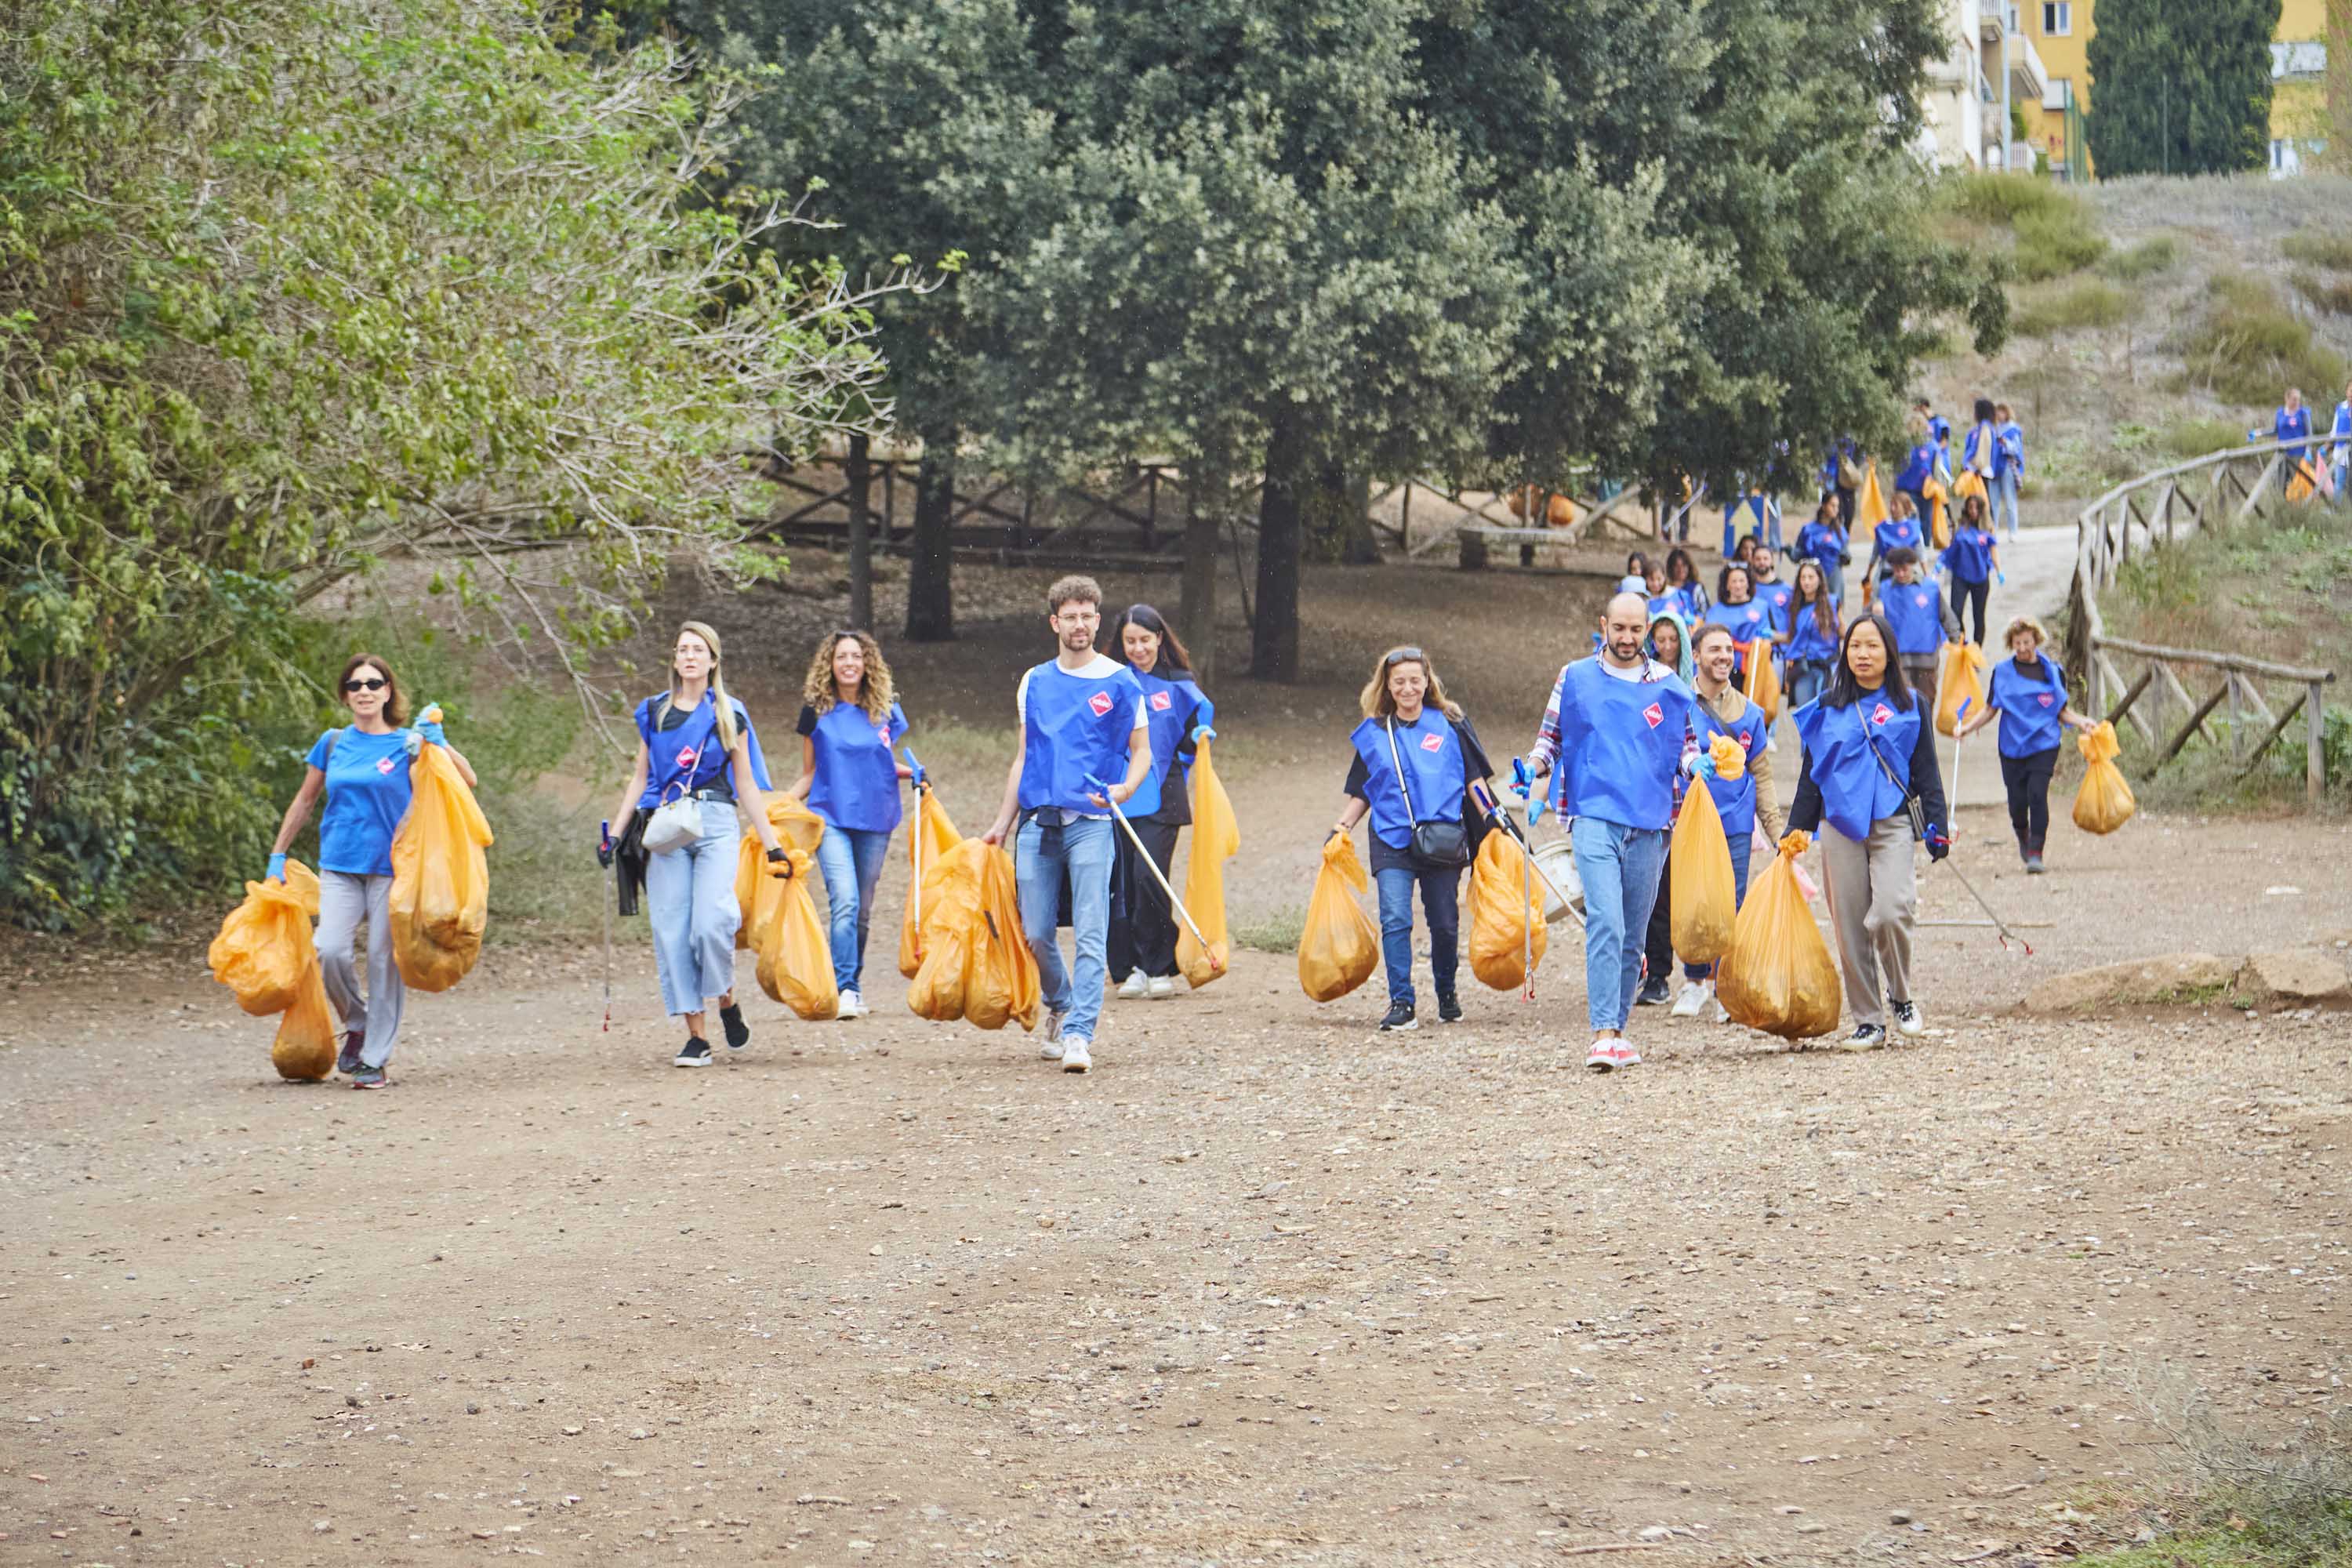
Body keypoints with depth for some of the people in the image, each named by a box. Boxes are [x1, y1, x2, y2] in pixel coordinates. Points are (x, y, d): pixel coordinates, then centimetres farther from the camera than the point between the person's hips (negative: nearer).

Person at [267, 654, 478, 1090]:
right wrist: (278, 856, 18)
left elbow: (468, 781, -5)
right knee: (330, 951, -16)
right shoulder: (332, 744, 8)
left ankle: (375, 1059, 8)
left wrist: (441, 744, -20)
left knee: (385, 961, -2)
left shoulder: (408, 744, 1)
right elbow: (304, 801, 19)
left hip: (392, 868, -2)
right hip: (340, 868, 2)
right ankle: (357, 1024, 12)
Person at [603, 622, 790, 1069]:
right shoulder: (653, 712, 13)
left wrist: (773, 846, 8)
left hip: (716, 824, -2)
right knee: (671, 929, -6)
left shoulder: (728, 714, 8)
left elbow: (747, 785, 11)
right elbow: (640, 777, 17)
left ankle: (727, 1003, 8)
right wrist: (615, 833, 9)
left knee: (711, 922, -19)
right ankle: (696, 1036, -2)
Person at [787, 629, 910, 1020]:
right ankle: (845, 991, -23)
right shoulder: (817, 713, 4)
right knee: (845, 902, -19)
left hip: (875, 819, 3)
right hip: (831, 817, -2)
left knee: (863, 909, 7)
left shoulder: (886, 710, 8)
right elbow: (809, 775, 11)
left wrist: (913, 772, 2)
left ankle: (854, 987, 19)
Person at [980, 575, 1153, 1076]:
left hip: (1091, 823, -4)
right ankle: (1060, 1008, 31)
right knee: (1037, 933, 6)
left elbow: (1141, 752, 7)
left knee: (1090, 935, -10)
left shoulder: (1120, 682, 3)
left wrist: (1124, 789, -14)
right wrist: (1002, 823, 16)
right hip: (1037, 823, 4)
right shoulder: (1034, 683, 14)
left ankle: (1078, 1035, -12)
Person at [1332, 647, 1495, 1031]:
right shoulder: (1373, 734, 10)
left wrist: (1492, 818, -1)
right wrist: (1340, 828, 3)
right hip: (1391, 841, 0)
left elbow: (1474, 780, 9)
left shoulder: (1450, 725, 6)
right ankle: (1402, 1002, -12)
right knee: (1395, 920, -14)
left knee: (1444, 923, 5)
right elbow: (1361, 794, 15)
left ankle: (1447, 994, 26)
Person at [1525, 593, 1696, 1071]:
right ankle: (1603, 1033, -22)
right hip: (1595, 818, -3)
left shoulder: (1668, 685, 11)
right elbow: (1550, 736, 15)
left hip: (1650, 824, 3)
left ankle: (1617, 1030, 19)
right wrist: (1534, 767, -5)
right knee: (1606, 924, -18)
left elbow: (1686, 742, 19)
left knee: (1633, 935, 9)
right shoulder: (1574, 679, 8)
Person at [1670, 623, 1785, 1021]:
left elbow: (1762, 775, 14)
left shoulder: (1749, 712, 11)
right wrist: (1693, 762, -29)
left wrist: (1777, 831, 11)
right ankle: (1695, 980, 18)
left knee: (1732, 908, -3)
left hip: (1735, 823, 2)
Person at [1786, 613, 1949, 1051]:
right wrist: (1796, 831, 10)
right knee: (1850, 928, 0)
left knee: (1890, 914, -20)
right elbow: (1810, 775, 15)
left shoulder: (1910, 705, 8)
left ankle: (1900, 996, 5)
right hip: (1840, 826, 2)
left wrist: (1936, 827, 1)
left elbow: (1926, 771, 10)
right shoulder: (1828, 707, 11)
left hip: (1893, 823, -2)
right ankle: (1868, 1020, 9)